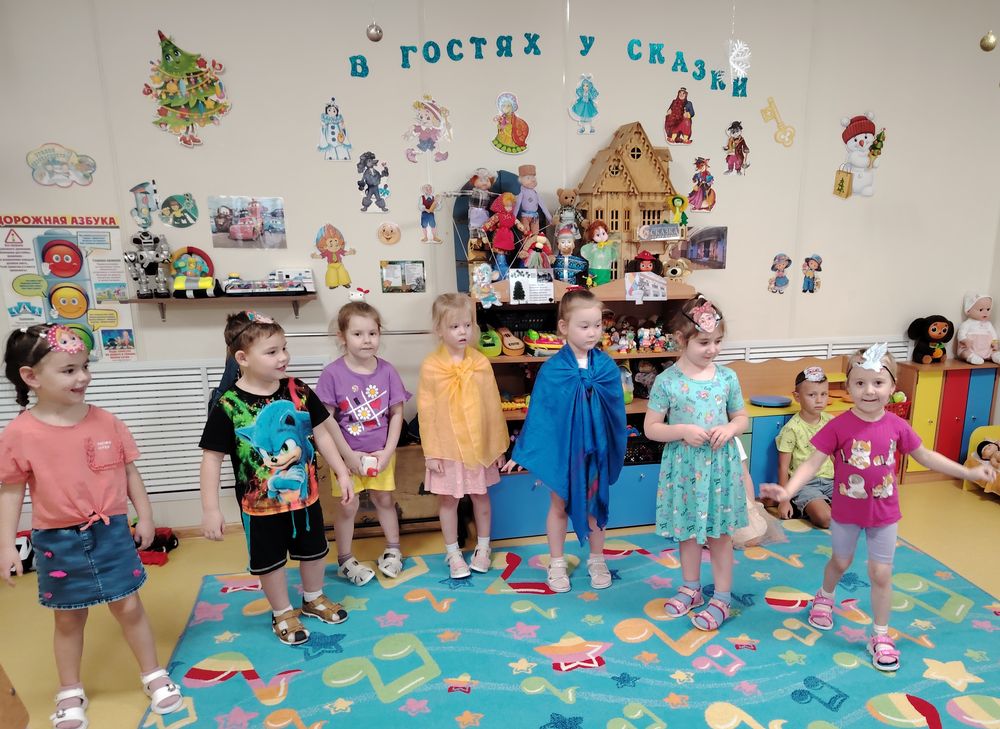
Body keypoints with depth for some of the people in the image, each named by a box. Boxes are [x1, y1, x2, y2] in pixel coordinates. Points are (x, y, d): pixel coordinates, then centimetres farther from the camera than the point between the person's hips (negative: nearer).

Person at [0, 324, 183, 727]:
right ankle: (70, 693, 37)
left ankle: (154, 675, 29)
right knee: (68, 618, 15)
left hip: (111, 532, 1)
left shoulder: (106, 422, -6)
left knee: (129, 607, 10)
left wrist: (144, 516, 3)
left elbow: (130, 472, 3)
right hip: (58, 541, -1)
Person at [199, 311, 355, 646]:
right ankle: (282, 613, 40)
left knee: (313, 550, 21)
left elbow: (321, 434, 0)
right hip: (261, 504, -3)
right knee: (270, 560, 15)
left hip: (305, 494, 3)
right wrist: (210, 509, -13)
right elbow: (212, 458, -13)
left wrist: (342, 473, 0)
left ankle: (314, 599, 47)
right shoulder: (228, 405, -19)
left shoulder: (298, 391, -10)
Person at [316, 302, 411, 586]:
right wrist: (349, 455, -13)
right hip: (347, 454, -2)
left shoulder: (387, 371, -8)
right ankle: (345, 560, 28)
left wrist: (388, 451, -8)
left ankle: (393, 549, 37)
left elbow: (396, 413, -3)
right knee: (348, 505, 8)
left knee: (384, 499, 16)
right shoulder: (333, 374, -16)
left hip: (381, 453, 2)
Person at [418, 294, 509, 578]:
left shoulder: (481, 362, -5)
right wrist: (431, 451, -7)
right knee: (448, 500, 11)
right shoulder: (430, 366, -10)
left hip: (479, 445, 2)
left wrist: (499, 445, 2)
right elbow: (426, 411, -7)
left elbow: (493, 406, 0)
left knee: (481, 496, 16)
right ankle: (453, 553, 30)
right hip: (446, 447, -2)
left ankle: (483, 547, 36)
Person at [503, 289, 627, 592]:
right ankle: (557, 564, 33)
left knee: (596, 505, 17)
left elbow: (618, 411, 0)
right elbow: (538, 412, -9)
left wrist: (619, 449, 4)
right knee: (559, 506, 15)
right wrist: (522, 452, -8)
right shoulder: (552, 369, -14)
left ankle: (597, 561, 38)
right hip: (560, 447, -2)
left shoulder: (607, 367, -8)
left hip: (596, 448, 2)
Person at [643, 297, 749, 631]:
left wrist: (729, 429, -13)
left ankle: (722, 598, 26)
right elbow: (651, 428, -6)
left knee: (720, 532, 10)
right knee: (687, 531, 15)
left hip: (720, 464, 1)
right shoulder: (666, 381, -10)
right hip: (684, 466, -1)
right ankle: (691, 588, 36)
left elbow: (742, 418, 9)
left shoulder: (727, 377, -3)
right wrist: (683, 431, -21)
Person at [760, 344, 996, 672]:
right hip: (846, 511, -1)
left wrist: (968, 472, 8)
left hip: (884, 513, 2)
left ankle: (880, 636, 26)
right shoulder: (839, 426, -20)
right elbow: (813, 462, -21)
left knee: (881, 573, 8)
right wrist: (787, 490, -34)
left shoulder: (897, 426, -10)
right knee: (840, 561, 20)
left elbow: (925, 456, 7)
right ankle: (825, 598, 51)